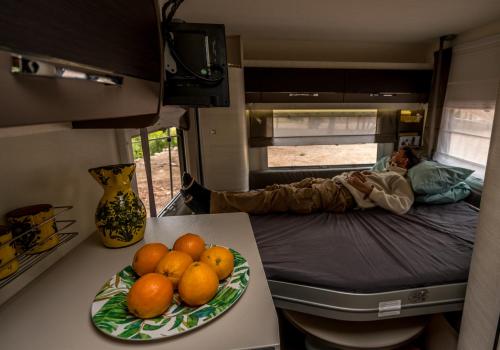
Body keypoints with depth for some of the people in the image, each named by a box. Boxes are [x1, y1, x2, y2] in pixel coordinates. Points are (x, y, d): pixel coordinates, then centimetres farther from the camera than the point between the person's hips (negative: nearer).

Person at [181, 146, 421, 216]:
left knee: (283, 198, -25)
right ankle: (211, 200, -17)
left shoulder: (399, 180, 11)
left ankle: (212, 202, -32)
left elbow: (402, 206, -8)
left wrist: (368, 190, -12)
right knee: (278, 190, -10)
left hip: (341, 195, -8)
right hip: (331, 184, 8)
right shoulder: (384, 172, 37)